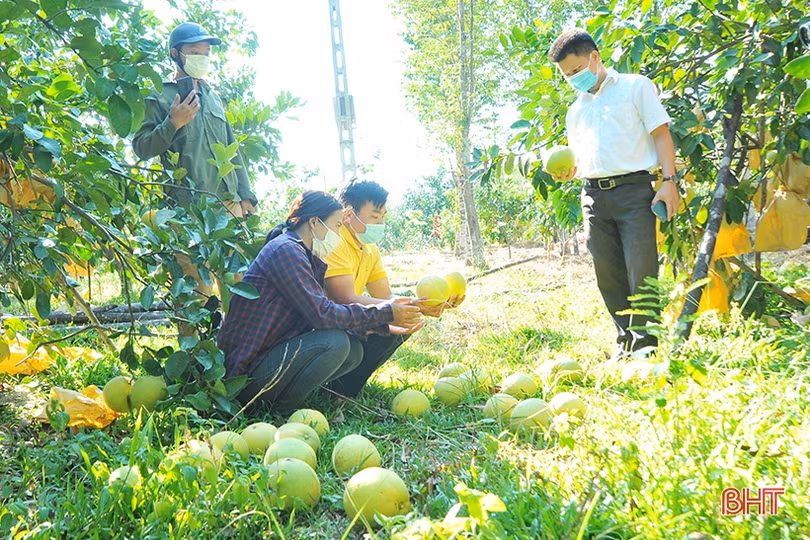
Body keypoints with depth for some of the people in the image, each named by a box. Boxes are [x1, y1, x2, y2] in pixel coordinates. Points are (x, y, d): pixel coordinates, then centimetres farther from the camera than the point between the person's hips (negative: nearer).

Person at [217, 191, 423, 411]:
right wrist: (385, 313, -15)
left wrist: (385, 322, 1)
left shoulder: (311, 260, 14)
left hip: (271, 355, 10)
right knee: (335, 342, -24)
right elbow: (323, 315, -23)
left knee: (353, 350, 2)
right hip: (246, 372, -10)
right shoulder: (286, 250, -17)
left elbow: (325, 313, 9)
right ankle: (282, 409, -9)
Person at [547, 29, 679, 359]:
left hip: (633, 188, -5)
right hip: (593, 195, 5)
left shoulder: (635, 87, 7)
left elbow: (661, 134, 0)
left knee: (641, 270, -9)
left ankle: (645, 342, 0)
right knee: (608, 275, 5)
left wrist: (669, 181, -10)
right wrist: (568, 173, 2)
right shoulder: (575, 111, 22)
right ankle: (626, 341, 16)